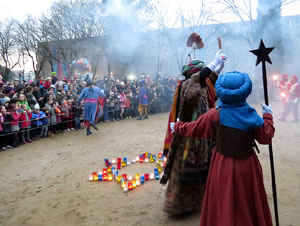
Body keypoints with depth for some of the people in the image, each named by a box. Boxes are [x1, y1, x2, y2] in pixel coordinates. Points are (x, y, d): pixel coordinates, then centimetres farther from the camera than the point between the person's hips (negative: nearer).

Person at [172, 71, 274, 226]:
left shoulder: (214, 115, -13)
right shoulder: (252, 115, -10)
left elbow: (192, 129, -3)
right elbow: (266, 137, 0)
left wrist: (176, 127, 16)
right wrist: (267, 116, 15)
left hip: (223, 167, -1)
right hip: (247, 167, 2)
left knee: (224, 207, 16)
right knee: (250, 206, 21)